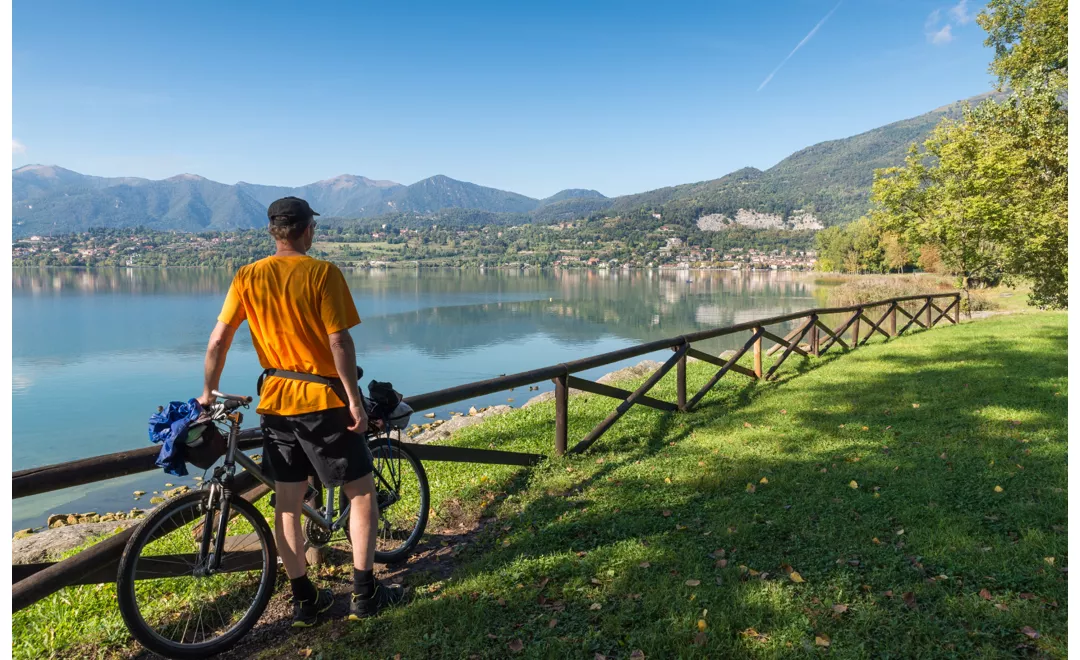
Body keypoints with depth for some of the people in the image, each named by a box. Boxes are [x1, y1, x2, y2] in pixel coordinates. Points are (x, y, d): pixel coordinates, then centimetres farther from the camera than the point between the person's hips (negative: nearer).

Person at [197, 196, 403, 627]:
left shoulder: (248, 277, 3)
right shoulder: (322, 273, -11)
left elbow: (218, 340, 2)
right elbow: (339, 341, -16)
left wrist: (208, 392, 14)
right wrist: (355, 399, -11)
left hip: (275, 401, 5)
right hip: (323, 398, -5)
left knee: (287, 502, 13)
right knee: (361, 492, 9)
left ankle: (304, 600, 23)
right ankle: (364, 593, 14)